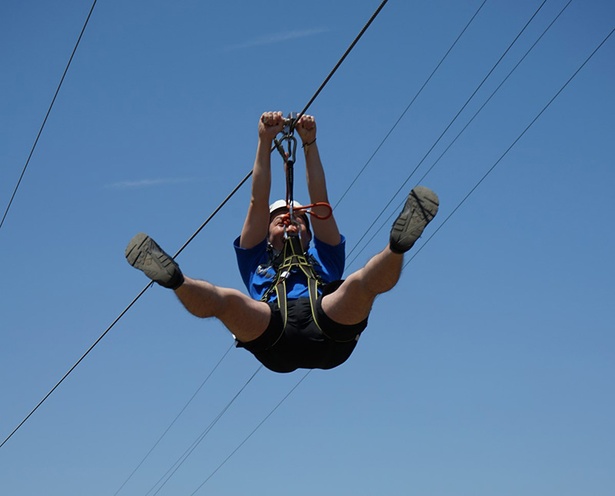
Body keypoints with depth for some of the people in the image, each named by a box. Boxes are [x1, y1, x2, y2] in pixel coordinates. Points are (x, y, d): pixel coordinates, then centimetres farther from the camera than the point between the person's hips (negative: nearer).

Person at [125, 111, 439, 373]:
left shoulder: (323, 257, 39)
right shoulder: (257, 261, 38)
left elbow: (320, 203, 33)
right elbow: (258, 202, 33)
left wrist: (309, 144, 32)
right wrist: (265, 141, 30)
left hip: (328, 329, 0)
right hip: (273, 337, 0)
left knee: (360, 282, -28)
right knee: (227, 299, -28)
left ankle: (397, 244, -56)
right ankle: (174, 279, -54)